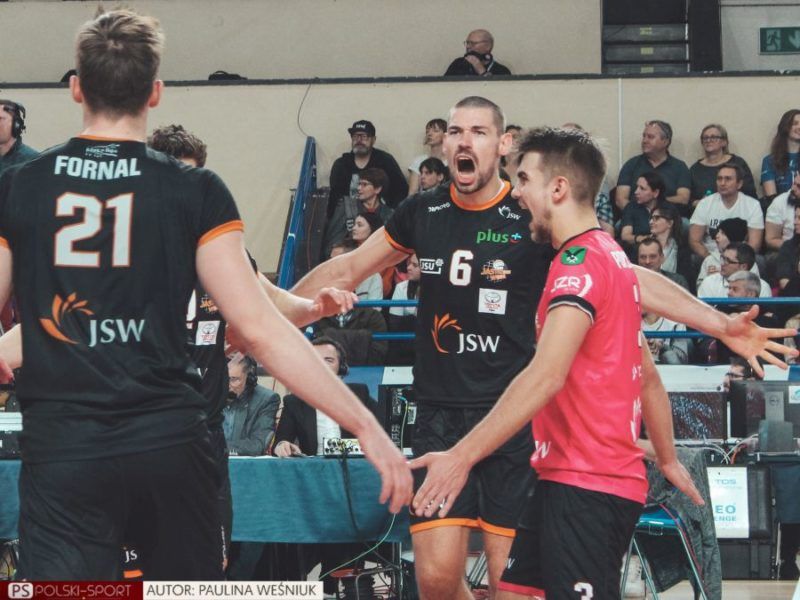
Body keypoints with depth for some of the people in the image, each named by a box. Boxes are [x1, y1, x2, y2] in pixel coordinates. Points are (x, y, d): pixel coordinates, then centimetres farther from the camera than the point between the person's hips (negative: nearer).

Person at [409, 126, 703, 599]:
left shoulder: (580, 261, -15)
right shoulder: (611, 257, 16)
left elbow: (546, 376, -26)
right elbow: (649, 378, 25)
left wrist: (462, 456, -27)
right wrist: (668, 459, 34)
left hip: (585, 485, -10)